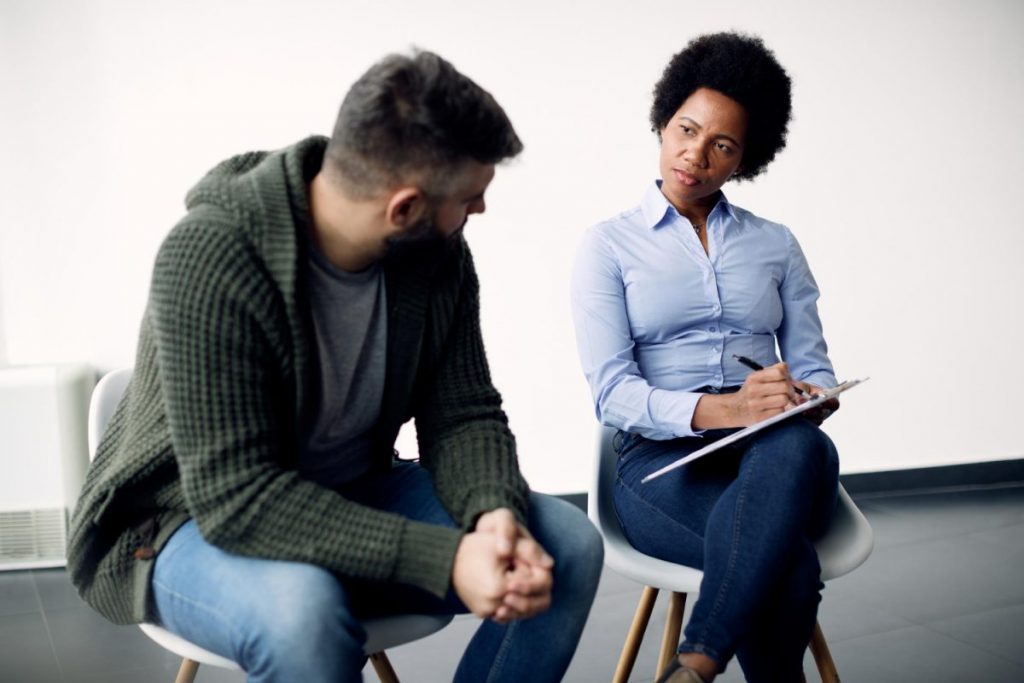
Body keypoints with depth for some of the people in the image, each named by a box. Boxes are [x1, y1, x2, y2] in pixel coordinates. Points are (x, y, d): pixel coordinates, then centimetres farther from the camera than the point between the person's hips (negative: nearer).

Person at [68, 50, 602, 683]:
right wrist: (445, 558, -37)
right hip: (194, 519, -5)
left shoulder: (438, 253, -9)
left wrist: (497, 514, -27)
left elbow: (464, 413, -4)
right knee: (302, 609, -39)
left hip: (352, 499, 6)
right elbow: (237, 497, -31)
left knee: (568, 543, -9)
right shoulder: (209, 258, -28)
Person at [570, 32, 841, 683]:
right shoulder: (609, 245, 9)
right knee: (789, 563, -37)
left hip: (772, 458, 4)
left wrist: (805, 399, -14)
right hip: (662, 459, -3)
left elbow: (815, 369, 13)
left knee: (803, 446, -37)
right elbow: (613, 390, -5)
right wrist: (721, 409, -23)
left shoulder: (776, 245, 19)